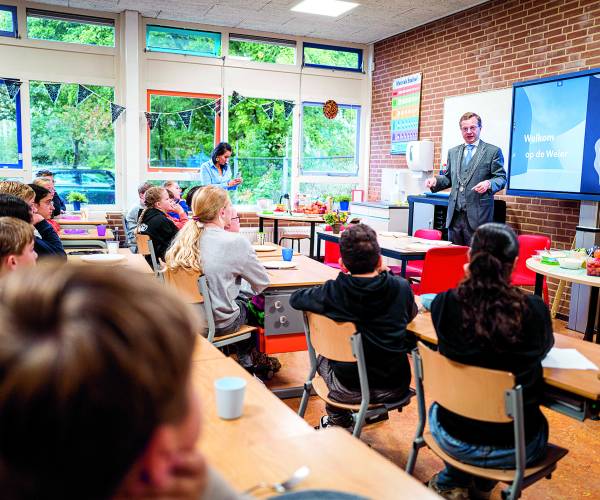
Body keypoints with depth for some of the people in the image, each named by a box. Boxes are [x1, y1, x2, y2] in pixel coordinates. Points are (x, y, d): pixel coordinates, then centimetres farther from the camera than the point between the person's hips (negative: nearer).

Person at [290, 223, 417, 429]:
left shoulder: (332, 292, -18)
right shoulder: (401, 287, -13)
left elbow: (295, 298, 2)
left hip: (350, 390, -2)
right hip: (395, 389, 2)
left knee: (323, 359, 31)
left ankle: (338, 422, 49)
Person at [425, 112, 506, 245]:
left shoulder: (493, 151, 3)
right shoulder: (453, 152, 18)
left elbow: (501, 178, 0)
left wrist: (489, 184, -21)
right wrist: (435, 180, 3)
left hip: (478, 215, -5)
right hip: (455, 214, 5)